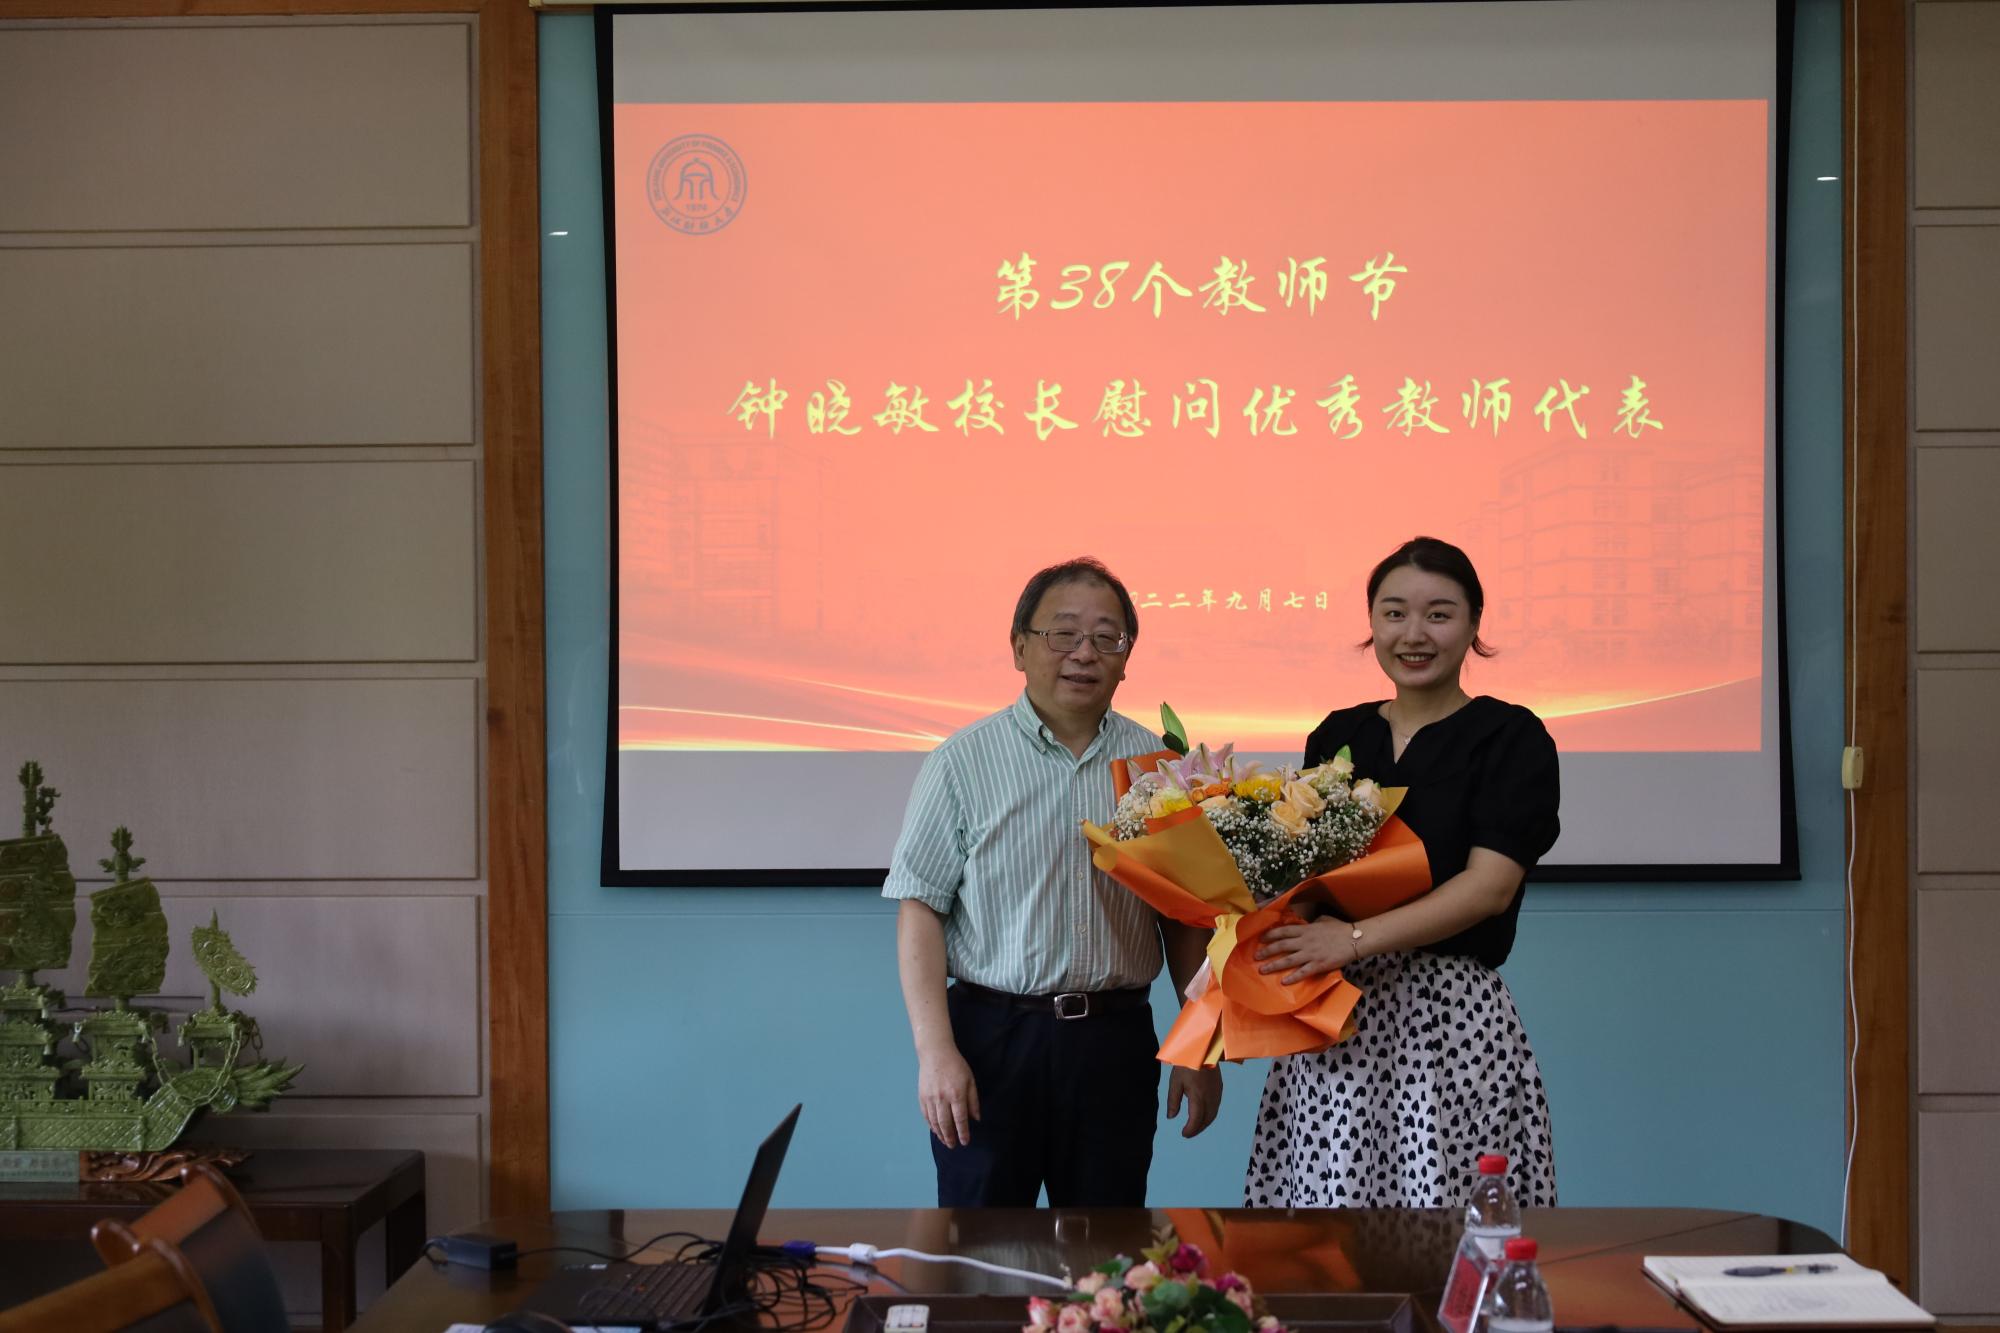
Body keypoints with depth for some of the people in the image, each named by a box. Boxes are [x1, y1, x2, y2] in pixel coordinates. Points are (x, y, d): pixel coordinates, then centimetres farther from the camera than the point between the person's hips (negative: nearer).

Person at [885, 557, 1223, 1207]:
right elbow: (920, 911, -4)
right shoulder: (963, 761, -2)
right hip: (991, 1037, -2)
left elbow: (1184, 918, 10)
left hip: (1117, 1039, 2)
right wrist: (935, 1052, -11)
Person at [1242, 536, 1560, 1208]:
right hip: (1335, 1019, 4)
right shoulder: (1336, 736, 15)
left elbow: (1491, 884, -10)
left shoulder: (1510, 737, 1)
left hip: (1451, 1012, -4)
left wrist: (1358, 938, -19)